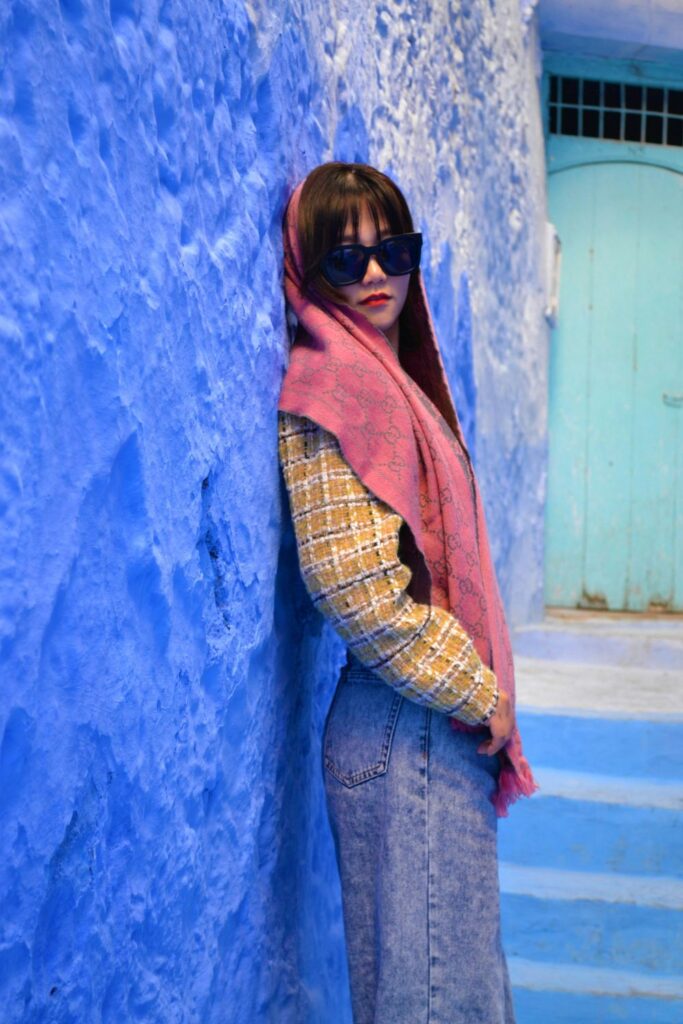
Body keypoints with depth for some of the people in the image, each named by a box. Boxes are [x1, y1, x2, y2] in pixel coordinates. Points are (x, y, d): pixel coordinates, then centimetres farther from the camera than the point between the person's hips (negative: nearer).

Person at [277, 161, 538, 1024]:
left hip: (449, 723, 9)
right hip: (408, 732, -9)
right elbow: (359, 590, -22)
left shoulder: (393, 373, 15)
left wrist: (482, 692, 12)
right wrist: (479, 693, -12)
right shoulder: (332, 385, -14)